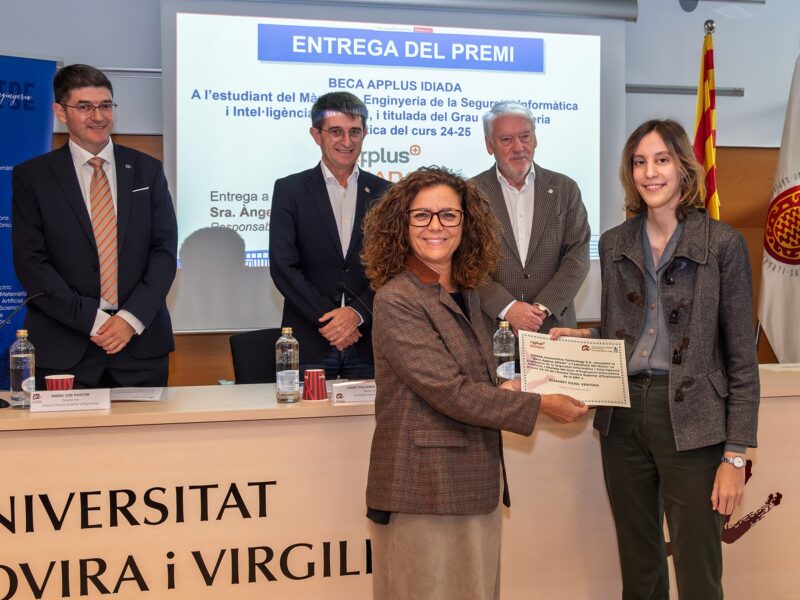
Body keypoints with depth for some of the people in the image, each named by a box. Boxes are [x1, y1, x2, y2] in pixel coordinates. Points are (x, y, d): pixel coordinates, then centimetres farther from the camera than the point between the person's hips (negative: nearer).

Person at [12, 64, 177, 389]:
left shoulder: (147, 170, 8)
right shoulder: (31, 177, 3)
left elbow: (165, 250, 3)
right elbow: (31, 263, -3)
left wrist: (132, 318, -10)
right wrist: (92, 320, -12)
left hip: (142, 343, 2)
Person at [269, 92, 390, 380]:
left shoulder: (383, 192, 7)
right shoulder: (289, 190, 3)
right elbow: (283, 266, -4)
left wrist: (358, 313, -11)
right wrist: (328, 320, -11)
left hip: (369, 343, 2)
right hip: (309, 343, -1)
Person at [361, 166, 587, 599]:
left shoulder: (465, 294, 11)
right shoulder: (395, 301, -15)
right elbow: (450, 392, -20)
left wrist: (506, 389, 2)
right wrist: (540, 405, -14)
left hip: (474, 485, 8)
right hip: (424, 490, -8)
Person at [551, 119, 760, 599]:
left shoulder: (722, 243, -5)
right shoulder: (614, 244, 8)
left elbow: (742, 356, -6)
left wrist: (736, 454, -10)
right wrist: (584, 339, -3)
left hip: (691, 421, -4)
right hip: (623, 417, 4)